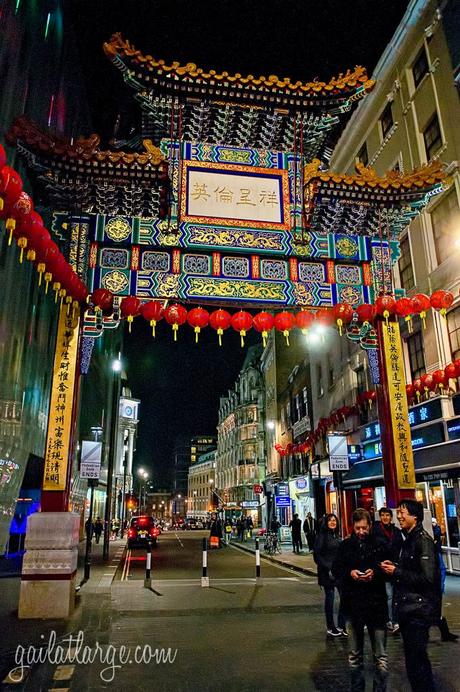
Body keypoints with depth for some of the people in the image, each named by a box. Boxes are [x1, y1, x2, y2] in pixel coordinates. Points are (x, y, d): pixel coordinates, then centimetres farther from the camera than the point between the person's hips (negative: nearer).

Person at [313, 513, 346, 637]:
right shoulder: (321, 536, -6)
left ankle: (341, 625, 14)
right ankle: (330, 627, 16)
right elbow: (317, 555, -11)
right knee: (330, 597, 2)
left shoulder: (337, 536, 13)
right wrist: (328, 568, -16)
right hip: (327, 572, -5)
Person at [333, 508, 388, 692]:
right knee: (354, 654, 16)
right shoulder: (345, 545, 2)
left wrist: (375, 573, -19)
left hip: (376, 603, -2)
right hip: (352, 604, 2)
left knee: (380, 655, 6)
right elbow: (336, 569, 4)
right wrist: (349, 573, -14)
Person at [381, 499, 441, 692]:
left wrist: (397, 571, -17)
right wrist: (393, 568, 3)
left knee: (415, 659, -4)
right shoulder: (408, 540, 13)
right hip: (407, 608, 9)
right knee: (417, 657, 20)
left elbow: (427, 577, -23)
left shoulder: (423, 540, -16)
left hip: (419, 609, -9)